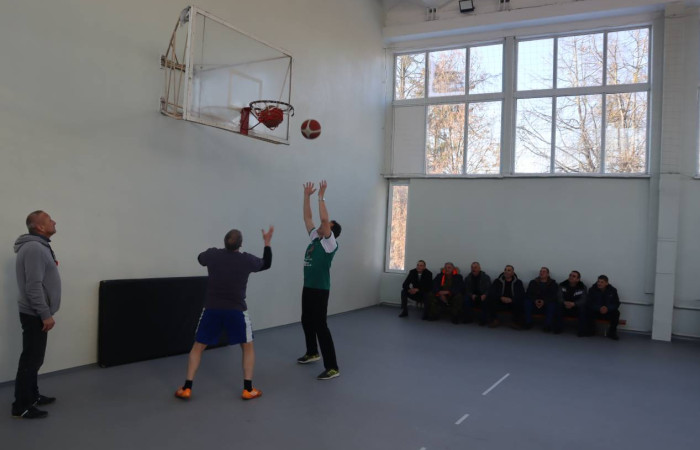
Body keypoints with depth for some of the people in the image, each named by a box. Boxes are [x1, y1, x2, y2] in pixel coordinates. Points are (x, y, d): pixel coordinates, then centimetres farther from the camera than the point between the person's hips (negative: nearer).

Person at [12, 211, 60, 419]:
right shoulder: (34, 248, -20)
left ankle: (32, 396, 27)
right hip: (35, 315, -10)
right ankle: (21, 406, 5)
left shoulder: (39, 246, 13)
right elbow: (34, 286, -25)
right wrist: (46, 315, -23)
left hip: (37, 313, 10)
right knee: (31, 359, -3)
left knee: (34, 358, 17)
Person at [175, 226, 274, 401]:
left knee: (197, 347, 16)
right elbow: (266, 264, 17)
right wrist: (267, 243, 26)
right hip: (236, 310, -1)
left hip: (212, 309, 1)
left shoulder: (213, 254, -3)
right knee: (248, 347, 16)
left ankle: (186, 389, 13)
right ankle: (248, 389, 11)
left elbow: (200, 258, 23)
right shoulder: (247, 259, -4)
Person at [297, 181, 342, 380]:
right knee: (306, 321, 22)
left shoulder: (330, 243, -12)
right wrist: (307, 195, 12)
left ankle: (332, 367, -7)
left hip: (320, 290, -9)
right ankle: (312, 353, 43)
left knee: (320, 326, -10)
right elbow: (307, 217, 15)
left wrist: (321, 196, -19)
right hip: (308, 288, 9)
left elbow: (324, 218, -24)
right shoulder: (315, 239, 10)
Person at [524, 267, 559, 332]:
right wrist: (535, 300, -21)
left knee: (552, 304, -34)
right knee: (527, 302, -26)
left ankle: (547, 325, -27)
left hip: (546, 303, -2)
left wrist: (544, 302, -26)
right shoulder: (533, 282, 7)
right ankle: (528, 323, -19)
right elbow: (528, 294, -1)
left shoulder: (553, 283, 2)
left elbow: (554, 296, -9)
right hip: (535, 303, 2)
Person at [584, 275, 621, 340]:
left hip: (608, 312, 1)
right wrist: (599, 308, -33)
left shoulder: (613, 290, -5)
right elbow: (590, 303, -14)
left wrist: (608, 308, -29)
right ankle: (589, 331, -11)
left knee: (616, 313, -29)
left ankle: (612, 333, -9)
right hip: (595, 311, -1)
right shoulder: (592, 290, -10)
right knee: (588, 311, -31)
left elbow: (616, 303, -8)